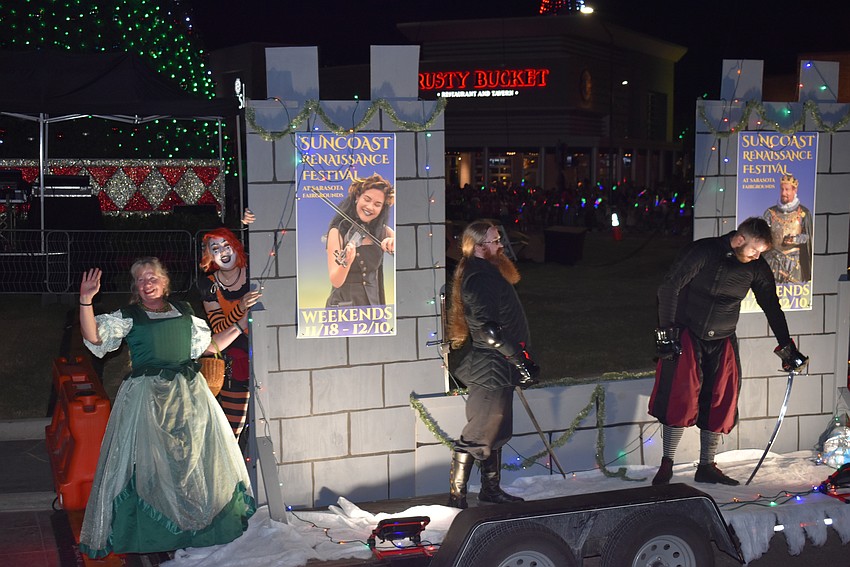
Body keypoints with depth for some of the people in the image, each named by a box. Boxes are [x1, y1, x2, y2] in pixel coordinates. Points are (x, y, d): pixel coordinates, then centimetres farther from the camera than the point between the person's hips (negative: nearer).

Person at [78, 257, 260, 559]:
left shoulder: (183, 312, 17)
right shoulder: (128, 317, 7)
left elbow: (210, 345, 23)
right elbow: (94, 337, -7)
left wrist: (241, 324, 19)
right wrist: (86, 300, -19)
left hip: (189, 392, 3)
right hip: (147, 395, -3)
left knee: (197, 454, 5)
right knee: (145, 461, -7)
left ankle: (204, 523, 18)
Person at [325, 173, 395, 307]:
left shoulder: (382, 232, 7)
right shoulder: (338, 232, -6)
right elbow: (336, 281, -15)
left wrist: (394, 242, -24)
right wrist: (346, 263, -34)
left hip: (373, 302, 4)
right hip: (344, 304, -4)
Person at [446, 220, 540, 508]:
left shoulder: (488, 272, 15)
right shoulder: (477, 277, -18)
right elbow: (486, 328, -25)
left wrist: (522, 359, 19)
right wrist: (518, 358, -22)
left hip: (497, 367, 11)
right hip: (487, 368, -11)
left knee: (496, 430, 18)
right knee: (478, 434, -6)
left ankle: (491, 489, 28)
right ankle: (457, 495, 0)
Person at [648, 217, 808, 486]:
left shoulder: (757, 268, -3)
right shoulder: (702, 252, -16)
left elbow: (772, 307, 8)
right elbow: (669, 288, -12)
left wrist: (787, 348, 8)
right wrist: (666, 332, -14)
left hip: (723, 342, 5)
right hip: (686, 336, -4)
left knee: (719, 404, 3)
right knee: (679, 400, -9)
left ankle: (707, 467, 15)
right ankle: (666, 465, 3)